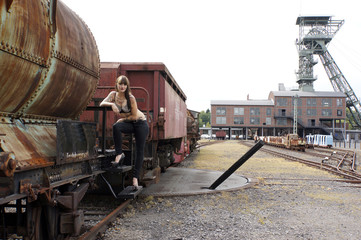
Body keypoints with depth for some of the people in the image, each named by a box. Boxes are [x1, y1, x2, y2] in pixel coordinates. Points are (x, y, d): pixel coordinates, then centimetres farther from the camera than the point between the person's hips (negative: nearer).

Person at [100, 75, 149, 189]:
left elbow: (134, 116, -15)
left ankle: (135, 177, -5)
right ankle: (119, 154, -24)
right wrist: (112, 104, -26)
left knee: (140, 150, -8)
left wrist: (123, 119, -8)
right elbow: (101, 104, -10)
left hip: (140, 123, -4)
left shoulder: (130, 98, -18)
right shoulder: (113, 94, -3)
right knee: (116, 127, -31)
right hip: (128, 124, 4)